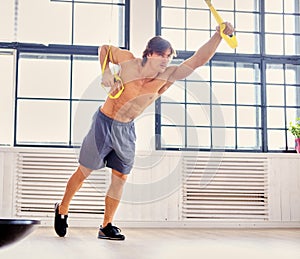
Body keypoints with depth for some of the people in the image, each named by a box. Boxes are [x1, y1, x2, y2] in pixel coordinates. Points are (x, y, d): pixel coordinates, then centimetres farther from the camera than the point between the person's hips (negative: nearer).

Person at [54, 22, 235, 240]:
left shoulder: (166, 77, -12)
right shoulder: (128, 61, -17)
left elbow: (198, 59, -21)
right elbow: (105, 48, 1)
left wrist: (219, 35, -33)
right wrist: (106, 73, -15)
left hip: (127, 129, 4)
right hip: (104, 122, -4)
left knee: (120, 178, 6)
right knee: (84, 173, 6)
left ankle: (107, 226, 20)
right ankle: (62, 210, 29)